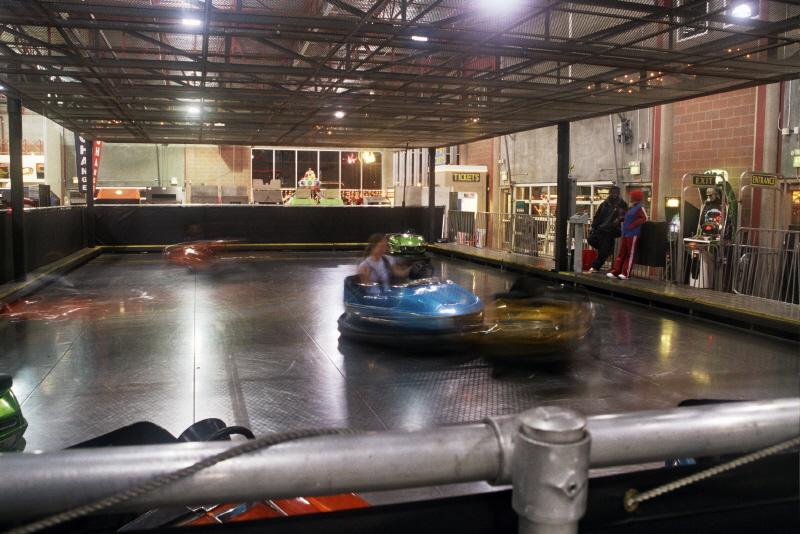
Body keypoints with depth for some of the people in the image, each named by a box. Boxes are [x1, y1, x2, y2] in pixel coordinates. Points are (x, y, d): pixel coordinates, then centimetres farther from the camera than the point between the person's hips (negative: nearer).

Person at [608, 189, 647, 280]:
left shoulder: (640, 207, -9)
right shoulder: (632, 207, 18)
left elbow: (644, 218, -19)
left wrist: (632, 226, -21)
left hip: (633, 234, -9)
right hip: (626, 234, 9)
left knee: (630, 254, -3)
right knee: (621, 253, 8)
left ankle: (626, 274, 0)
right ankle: (615, 272, 9)